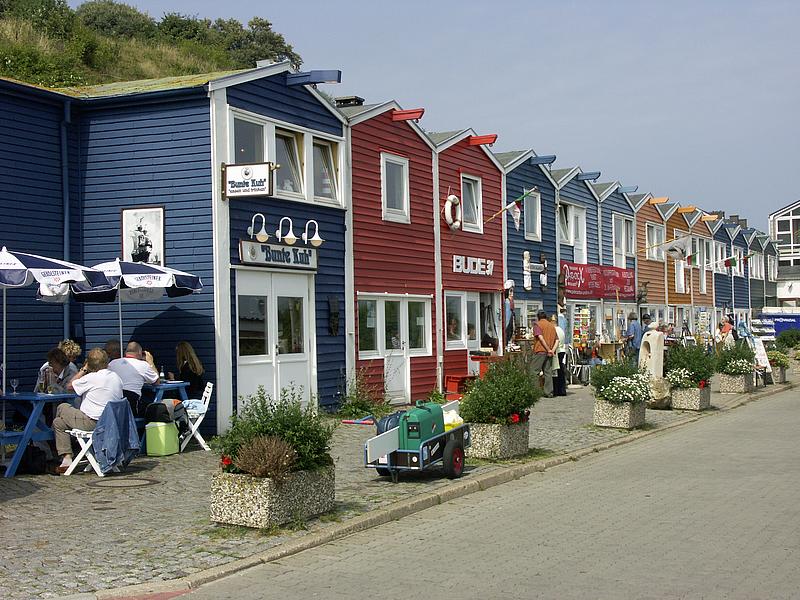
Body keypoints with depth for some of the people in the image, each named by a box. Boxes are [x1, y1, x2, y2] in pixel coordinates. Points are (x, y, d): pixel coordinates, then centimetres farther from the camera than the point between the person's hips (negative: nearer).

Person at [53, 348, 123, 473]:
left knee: (62, 408, 15)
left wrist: (83, 370, 9)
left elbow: (69, 386, -1)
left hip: (91, 423, -8)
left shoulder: (91, 378, -15)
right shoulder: (116, 377, 5)